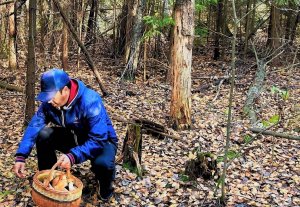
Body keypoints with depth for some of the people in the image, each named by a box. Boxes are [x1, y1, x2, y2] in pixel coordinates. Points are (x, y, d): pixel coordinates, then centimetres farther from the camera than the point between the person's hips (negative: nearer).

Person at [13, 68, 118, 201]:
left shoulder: (90, 101, -33)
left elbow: (98, 139, -36)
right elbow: (34, 126, -14)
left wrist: (73, 156, -48)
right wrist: (21, 156, -26)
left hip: (101, 140, -5)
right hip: (74, 138, 5)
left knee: (103, 163, -38)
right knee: (43, 135, -20)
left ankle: (105, 187, -1)